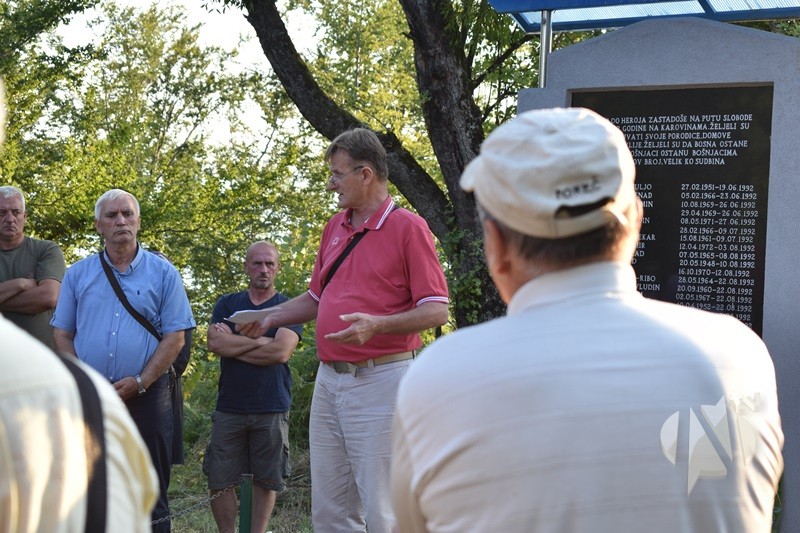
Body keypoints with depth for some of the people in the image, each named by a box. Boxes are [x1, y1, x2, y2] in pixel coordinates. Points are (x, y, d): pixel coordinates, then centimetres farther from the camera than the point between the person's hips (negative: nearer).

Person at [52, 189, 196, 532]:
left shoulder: (163, 273, 4)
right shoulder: (77, 274, 11)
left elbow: (175, 337, -1)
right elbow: (62, 333, 10)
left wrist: (140, 382, -11)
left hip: (145, 396, -2)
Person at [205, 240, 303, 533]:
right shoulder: (227, 304, 10)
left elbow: (281, 352, -13)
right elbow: (215, 342, -7)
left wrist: (233, 345, -6)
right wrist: (261, 340, -9)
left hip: (271, 411, -1)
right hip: (229, 408, 2)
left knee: (266, 481, 4)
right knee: (219, 481, 0)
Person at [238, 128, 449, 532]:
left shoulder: (407, 228, -7)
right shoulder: (334, 227, 15)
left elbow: (437, 310, -12)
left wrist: (376, 325, -25)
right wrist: (270, 318, 13)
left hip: (380, 380, -8)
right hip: (329, 378, 8)